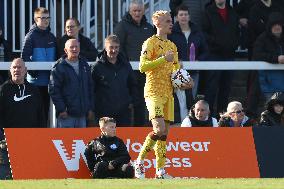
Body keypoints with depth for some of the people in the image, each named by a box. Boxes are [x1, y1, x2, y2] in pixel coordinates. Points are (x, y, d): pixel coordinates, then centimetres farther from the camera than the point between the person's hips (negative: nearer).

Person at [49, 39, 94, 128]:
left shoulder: (84, 65, 13)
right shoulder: (59, 67, -5)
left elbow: (90, 88, 17)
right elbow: (53, 90, -9)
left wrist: (90, 109, 11)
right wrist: (61, 109, -15)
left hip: (82, 115, 6)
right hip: (66, 114, -6)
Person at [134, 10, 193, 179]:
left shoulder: (172, 45, 18)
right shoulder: (150, 43, -5)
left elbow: (176, 70, 27)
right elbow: (143, 66, -15)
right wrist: (163, 59, -21)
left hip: (168, 92, 7)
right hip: (154, 92, -7)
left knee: (165, 132, 4)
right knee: (159, 129, -19)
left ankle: (160, 170, 6)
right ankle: (140, 161, -6)